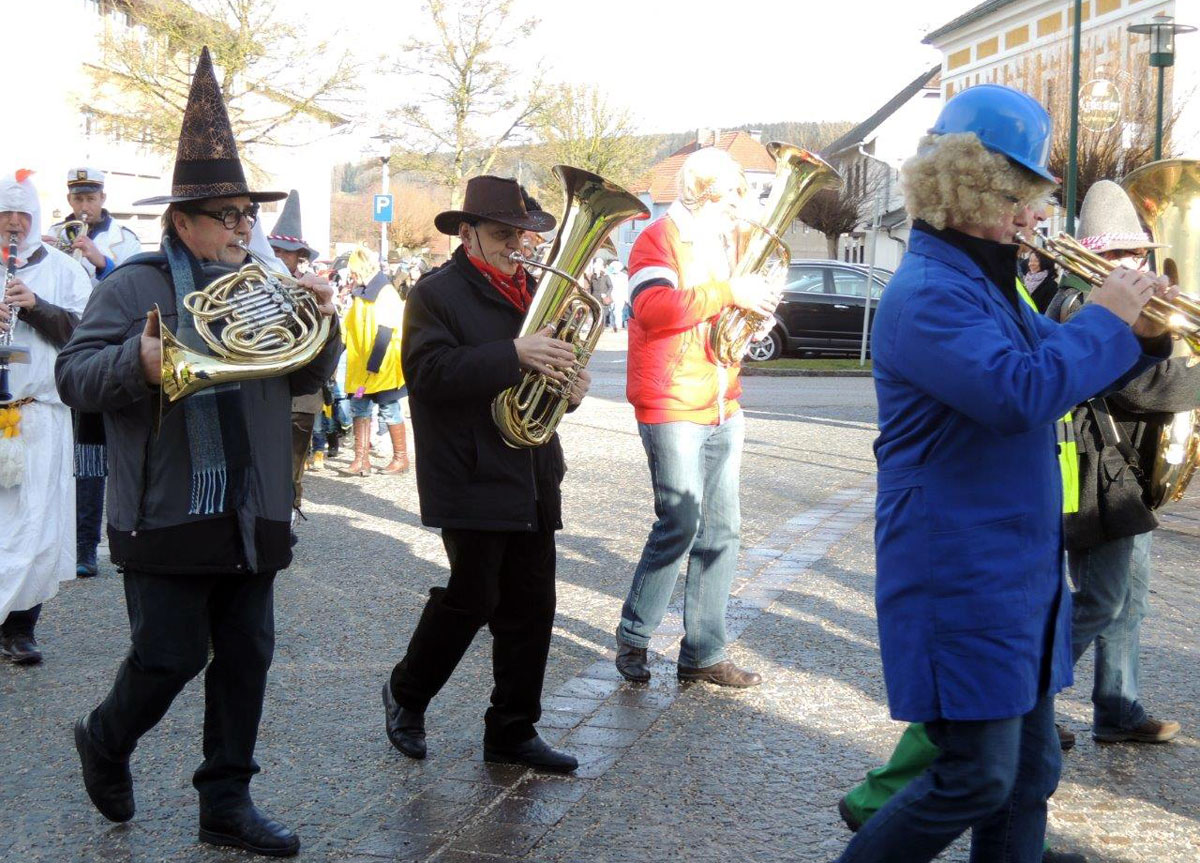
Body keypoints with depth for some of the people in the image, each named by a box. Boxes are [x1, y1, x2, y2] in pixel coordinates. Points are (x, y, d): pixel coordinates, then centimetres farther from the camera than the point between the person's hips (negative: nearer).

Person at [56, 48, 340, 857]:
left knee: (246, 660, 8)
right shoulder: (134, 287, -5)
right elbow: (74, 376, -12)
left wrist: (321, 322, -7)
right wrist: (138, 364, -31)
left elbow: (309, 378, 12)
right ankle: (105, 741, 31)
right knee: (170, 659, 0)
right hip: (167, 520, -5)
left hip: (251, 519, 6)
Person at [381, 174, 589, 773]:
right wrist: (514, 356, -27)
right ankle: (406, 694, 21)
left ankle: (512, 733, 18)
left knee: (531, 609, 8)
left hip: (533, 481, 7)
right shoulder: (437, 294, -6)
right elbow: (431, 371, -20)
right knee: (471, 600, -4)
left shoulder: (530, 291, 17)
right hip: (473, 479, -7)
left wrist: (568, 382, 2)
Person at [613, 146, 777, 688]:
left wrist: (757, 296, 9)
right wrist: (728, 292, -23)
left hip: (722, 408, 8)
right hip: (672, 405, -8)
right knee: (681, 524, -11)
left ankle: (703, 654, 13)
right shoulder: (660, 239, -6)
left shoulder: (726, 243, 19)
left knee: (721, 527, 6)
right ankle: (632, 638, 6)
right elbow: (655, 308, -23)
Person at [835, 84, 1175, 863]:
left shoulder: (987, 282, 14)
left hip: (1019, 574, 10)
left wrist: (1141, 337, 4)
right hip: (959, 583, -10)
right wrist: (1106, 319, -19)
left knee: (1031, 773, 13)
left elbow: (1063, 372, 22)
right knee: (978, 778, -5)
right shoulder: (929, 292, -18)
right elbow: (1020, 394, -31)